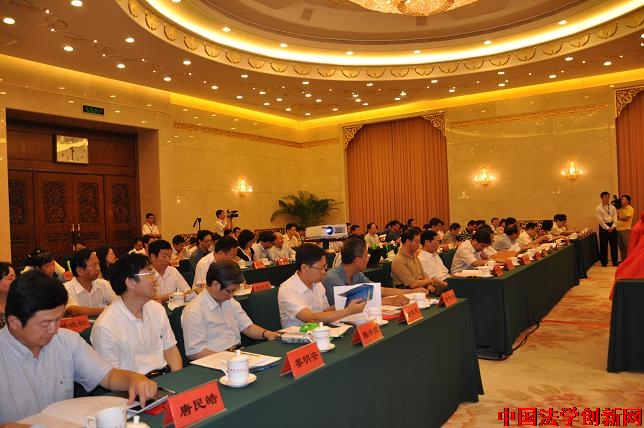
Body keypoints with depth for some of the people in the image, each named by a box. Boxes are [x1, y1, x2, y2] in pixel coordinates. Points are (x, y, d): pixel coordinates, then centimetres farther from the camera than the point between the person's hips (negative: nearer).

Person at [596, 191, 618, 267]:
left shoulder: (612, 207, 6)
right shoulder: (598, 208, -4)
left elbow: (615, 218, 2)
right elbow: (600, 220, -9)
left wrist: (613, 227, -11)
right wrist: (607, 228, -13)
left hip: (612, 227, 3)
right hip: (603, 227, -3)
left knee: (614, 244, 6)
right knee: (603, 245, 2)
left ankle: (615, 261, 15)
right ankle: (604, 262, 12)